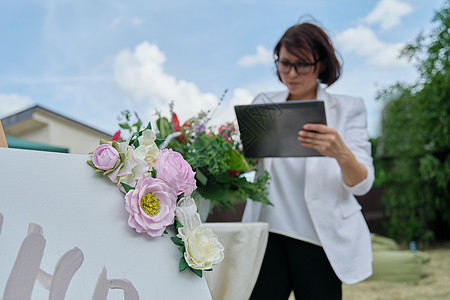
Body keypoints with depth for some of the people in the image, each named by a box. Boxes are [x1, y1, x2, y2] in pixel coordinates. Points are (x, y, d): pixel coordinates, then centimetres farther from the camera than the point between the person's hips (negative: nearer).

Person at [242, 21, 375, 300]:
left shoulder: (348, 108, 2)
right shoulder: (264, 104, 10)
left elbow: (362, 183, -8)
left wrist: (342, 154, -29)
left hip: (320, 240, -1)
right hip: (267, 233, 2)